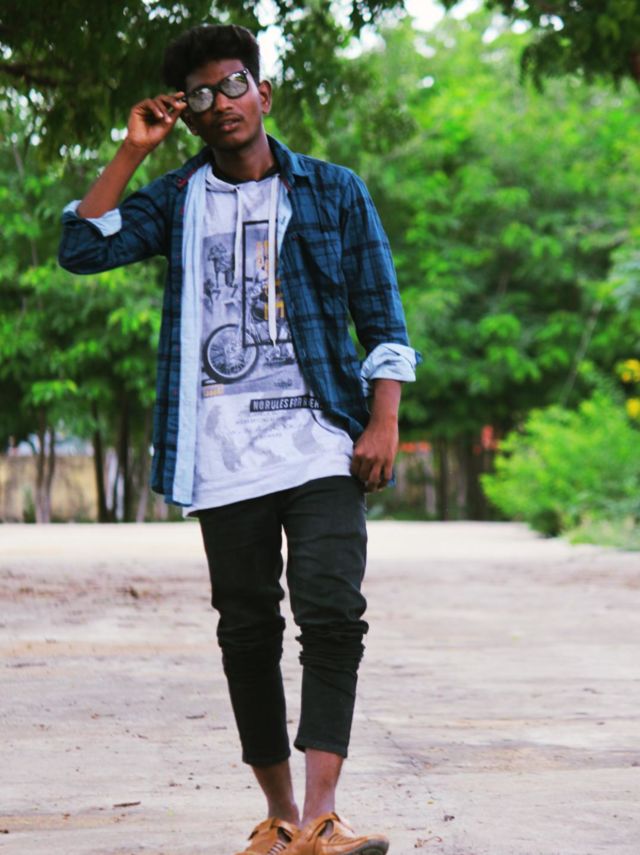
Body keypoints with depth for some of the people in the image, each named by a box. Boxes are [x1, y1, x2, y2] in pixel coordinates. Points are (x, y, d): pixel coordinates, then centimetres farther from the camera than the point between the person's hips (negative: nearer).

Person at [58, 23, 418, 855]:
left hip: (320, 442, -2)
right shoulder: (178, 201, 11)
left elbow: (381, 315, 6)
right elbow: (81, 249, -4)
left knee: (331, 612, -17)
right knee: (247, 630, 6)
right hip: (222, 454, 2)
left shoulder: (333, 191, 8)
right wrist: (133, 151, -3)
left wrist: (384, 420, -5)